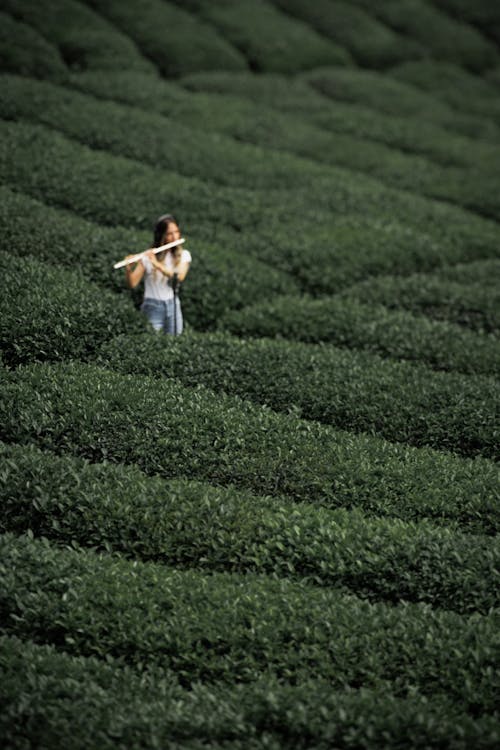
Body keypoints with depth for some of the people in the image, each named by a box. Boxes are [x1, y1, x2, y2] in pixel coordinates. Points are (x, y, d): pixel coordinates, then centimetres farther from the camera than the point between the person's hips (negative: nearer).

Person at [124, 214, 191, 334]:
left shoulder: (183, 255, 3)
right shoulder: (148, 256, -4)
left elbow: (179, 277, -17)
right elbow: (132, 284, -7)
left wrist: (157, 264, -29)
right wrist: (128, 269, -27)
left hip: (173, 306, 2)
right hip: (153, 307, -2)